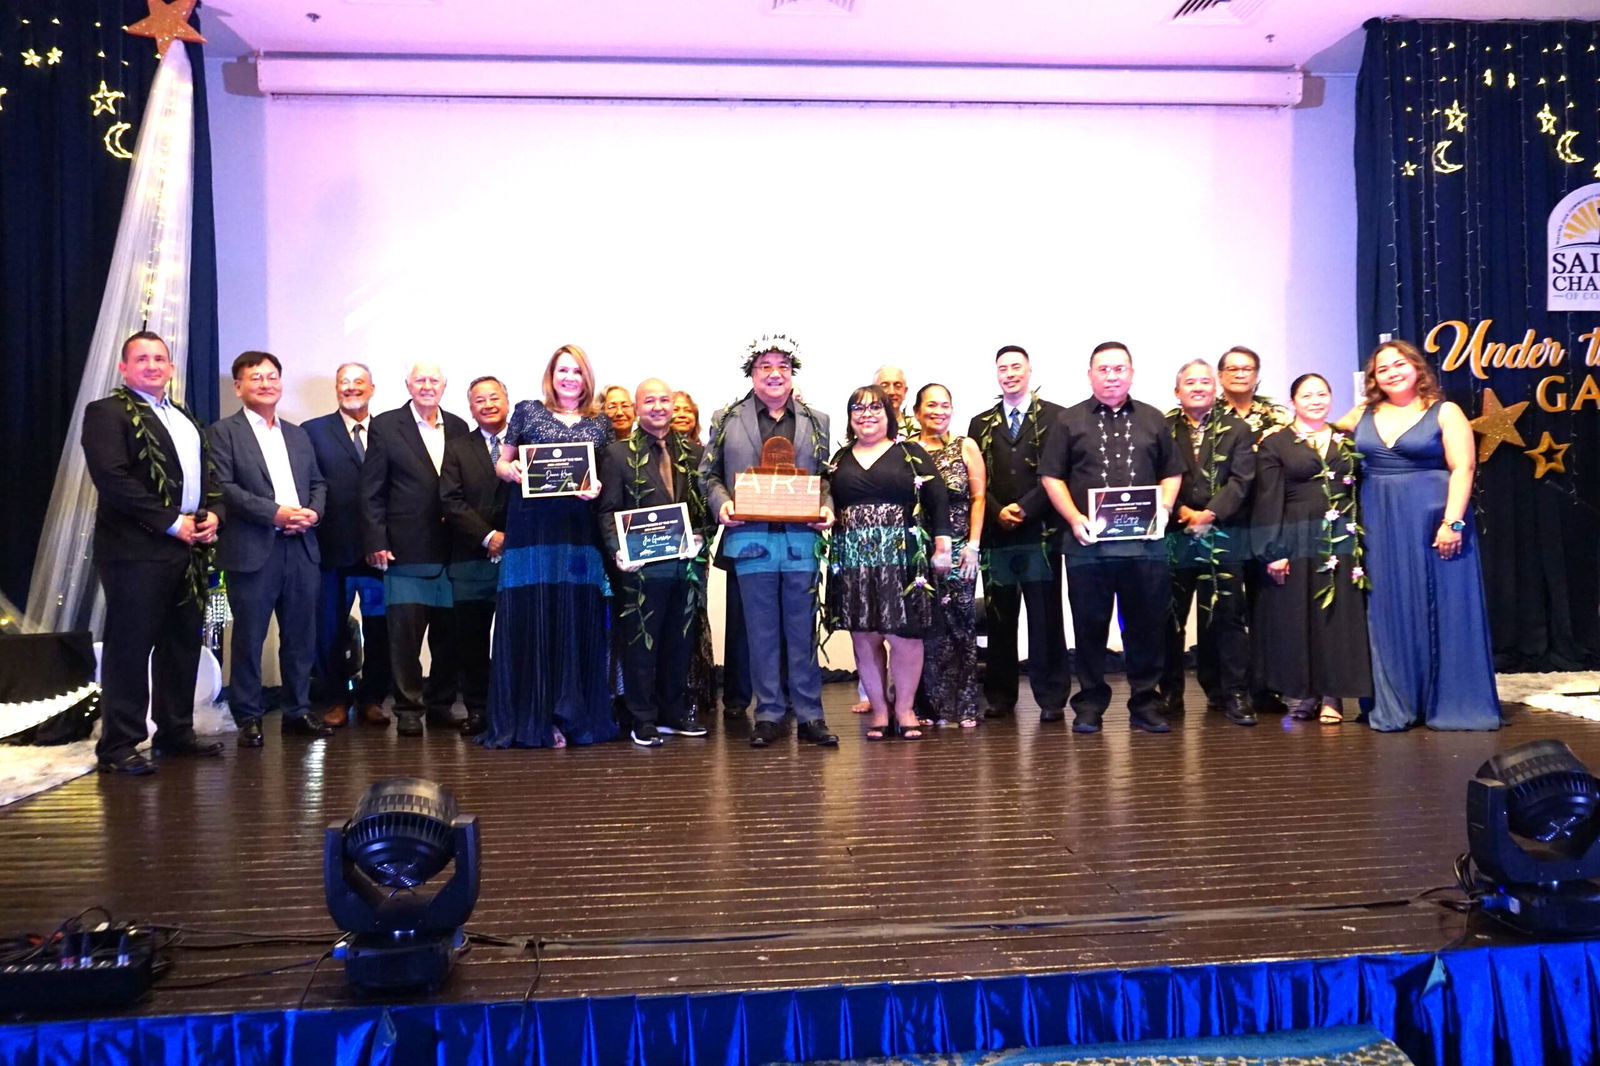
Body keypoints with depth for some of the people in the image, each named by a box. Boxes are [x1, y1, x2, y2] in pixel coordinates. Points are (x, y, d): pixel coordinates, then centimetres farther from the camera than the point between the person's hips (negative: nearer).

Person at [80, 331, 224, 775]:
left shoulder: (186, 418, 21)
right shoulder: (107, 413, -4)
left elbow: (209, 472, 22)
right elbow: (112, 479, -15)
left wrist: (212, 514, 2)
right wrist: (172, 523, -16)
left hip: (189, 550, 8)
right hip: (137, 550, -8)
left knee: (182, 645, 13)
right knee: (129, 648, -4)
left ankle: (176, 731, 24)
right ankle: (117, 747, 2)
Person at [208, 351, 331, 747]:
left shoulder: (298, 434, 19)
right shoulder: (223, 432, 1)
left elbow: (317, 483, 17)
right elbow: (225, 487, -9)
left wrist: (313, 512, -4)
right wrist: (274, 512, -17)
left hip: (301, 547, 5)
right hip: (252, 550, -5)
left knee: (301, 635, 9)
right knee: (249, 638, 2)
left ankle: (298, 711, 19)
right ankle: (248, 718, 11)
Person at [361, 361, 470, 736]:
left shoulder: (459, 428, 12)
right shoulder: (386, 426, 2)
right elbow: (371, 491, 0)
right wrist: (376, 543, -7)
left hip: (451, 549, 3)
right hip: (406, 550, -3)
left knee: (449, 633, 8)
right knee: (405, 632, 0)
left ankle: (441, 704, 20)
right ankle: (408, 709, 11)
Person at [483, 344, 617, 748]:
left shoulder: (601, 423, 14)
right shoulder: (527, 411, 10)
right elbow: (502, 463, 13)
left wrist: (596, 487, -6)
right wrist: (512, 471, -9)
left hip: (579, 530, 1)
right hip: (532, 526, -1)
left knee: (576, 618, 1)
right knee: (529, 617, -1)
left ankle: (573, 714, 10)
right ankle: (531, 718, 6)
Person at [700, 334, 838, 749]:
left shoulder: (815, 421, 12)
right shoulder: (727, 419, 8)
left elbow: (826, 476, 12)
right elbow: (709, 474, 9)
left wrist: (826, 508, -6)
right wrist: (722, 504, -9)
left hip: (801, 539, 1)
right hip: (751, 537, -1)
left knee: (802, 629, 4)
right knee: (762, 631, 6)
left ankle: (809, 714, 12)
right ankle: (768, 714, 15)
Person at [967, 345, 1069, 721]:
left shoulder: (1054, 417, 5)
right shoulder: (981, 424, 15)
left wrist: (1024, 508, -12)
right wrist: (997, 511, -7)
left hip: (1040, 533, -3)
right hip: (996, 535, 3)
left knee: (1045, 618, -1)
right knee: (998, 619, 6)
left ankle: (1051, 698, 6)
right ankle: (1000, 696, 15)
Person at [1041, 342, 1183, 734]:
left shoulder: (1153, 420, 14)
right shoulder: (1070, 421, 7)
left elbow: (1172, 473, 16)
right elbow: (1051, 476, 3)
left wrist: (1164, 507, -2)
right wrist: (1074, 518, -9)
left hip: (1145, 542, 2)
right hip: (1088, 542, -1)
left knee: (1147, 625, 5)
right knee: (1089, 627, 4)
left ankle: (1145, 703, 16)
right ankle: (1090, 705, 14)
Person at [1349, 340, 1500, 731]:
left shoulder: (1444, 413, -1)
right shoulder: (1365, 415, 10)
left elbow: (1462, 469, -8)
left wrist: (1452, 522, -17)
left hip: (1432, 521, -3)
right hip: (1381, 525, 4)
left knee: (1444, 610, 0)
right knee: (1390, 614, 5)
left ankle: (1452, 703, 9)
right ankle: (1394, 705, 12)